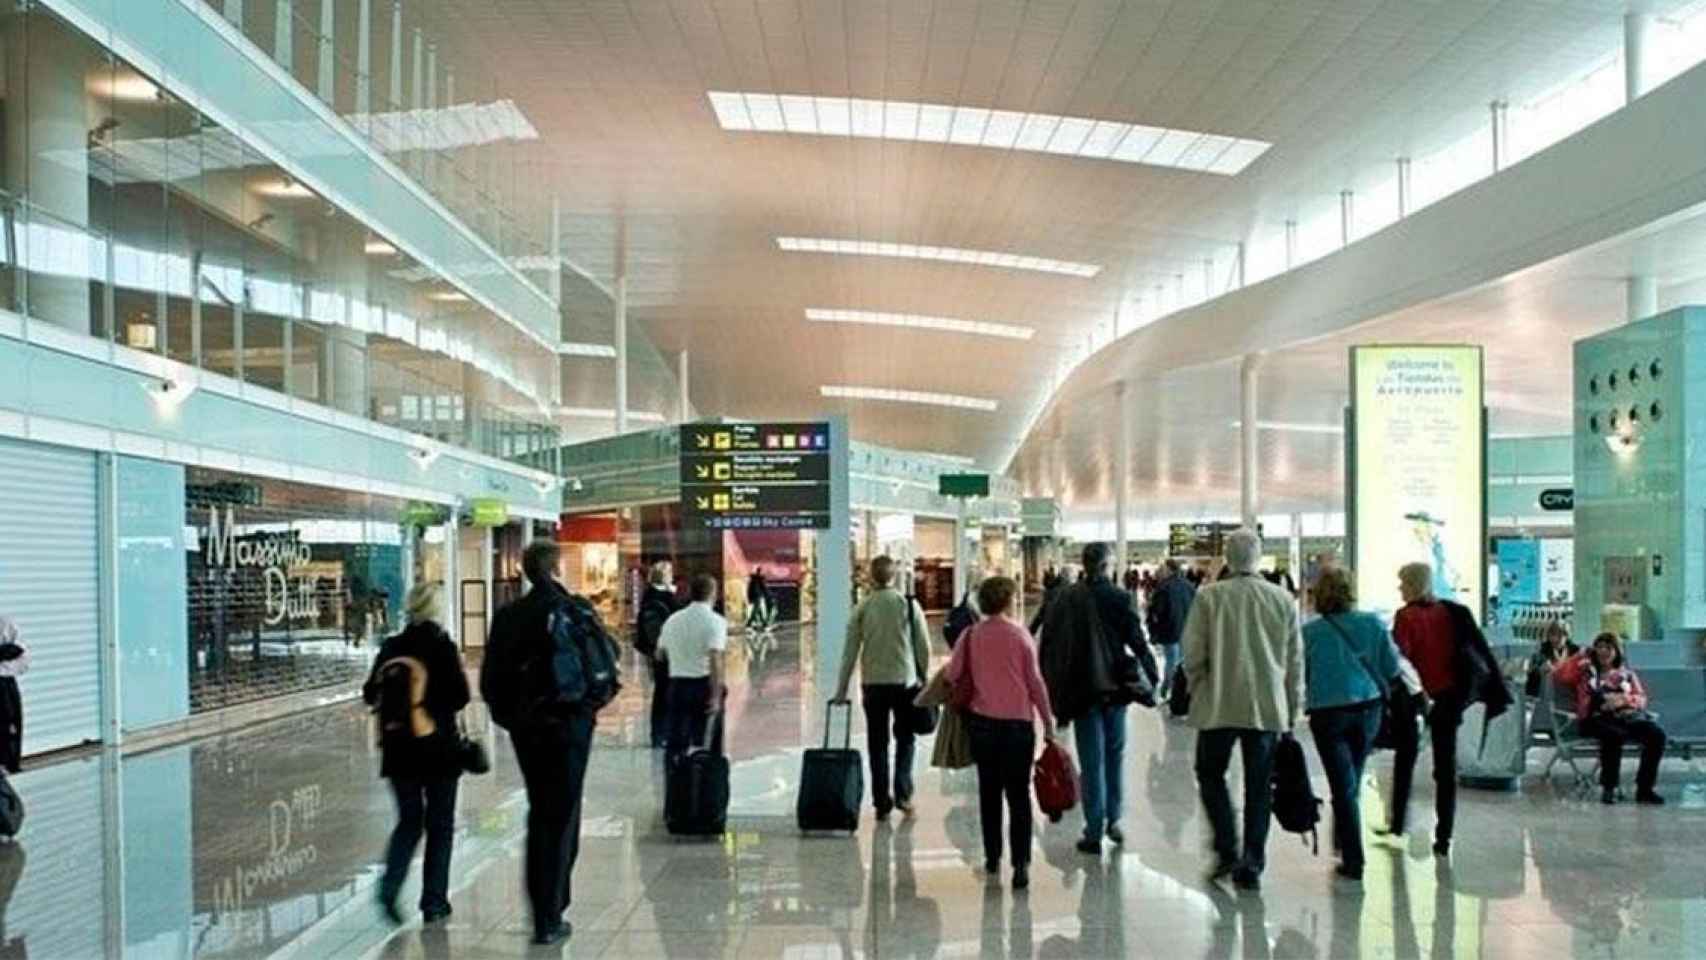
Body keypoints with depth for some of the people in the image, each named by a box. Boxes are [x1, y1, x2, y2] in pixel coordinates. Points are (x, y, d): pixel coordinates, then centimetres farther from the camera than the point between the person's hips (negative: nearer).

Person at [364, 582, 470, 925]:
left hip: (399, 749, 4)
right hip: (438, 748, -3)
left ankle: (390, 886, -3)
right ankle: (433, 901, 13)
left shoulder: (391, 648, 0)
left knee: (409, 820, 17)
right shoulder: (443, 647, -11)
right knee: (440, 825, 10)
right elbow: (460, 696, -13)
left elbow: (370, 694, 4)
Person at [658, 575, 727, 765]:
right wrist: (716, 696, -22)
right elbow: (715, 660, -20)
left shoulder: (673, 620, 9)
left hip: (677, 684, 5)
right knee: (704, 742, 3)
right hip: (703, 684, -5)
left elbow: (660, 653, 20)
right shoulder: (715, 621, -9)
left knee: (676, 741, 6)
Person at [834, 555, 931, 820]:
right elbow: (923, 646, -2)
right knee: (905, 738, 15)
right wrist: (924, 676, 12)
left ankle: (881, 802, 9)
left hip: (873, 682, 1)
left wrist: (842, 688, 5)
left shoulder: (862, 609, -2)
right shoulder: (909, 605, -4)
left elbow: (850, 651, -1)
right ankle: (902, 794, 3)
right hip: (905, 680, -1)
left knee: (877, 742, 9)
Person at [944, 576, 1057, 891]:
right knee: (1018, 795, 2)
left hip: (982, 722, 2)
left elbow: (952, 675, -2)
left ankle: (993, 857, 21)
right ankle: (1021, 863, -8)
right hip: (1018, 723, -2)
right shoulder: (1020, 635, -6)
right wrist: (1048, 722, 4)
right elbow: (1035, 681, -4)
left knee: (989, 792, 15)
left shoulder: (971, 635, -1)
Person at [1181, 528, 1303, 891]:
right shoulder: (1283, 599, 0)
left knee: (1211, 775, 15)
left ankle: (1227, 850, 5)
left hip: (1219, 706, -2)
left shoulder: (1209, 596, -8)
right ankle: (1251, 864, 9)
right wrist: (1293, 709, 15)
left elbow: (1192, 653, -7)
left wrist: (1197, 686, 11)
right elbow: (1295, 659, 6)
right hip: (1268, 707, 2)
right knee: (1259, 787, 9)